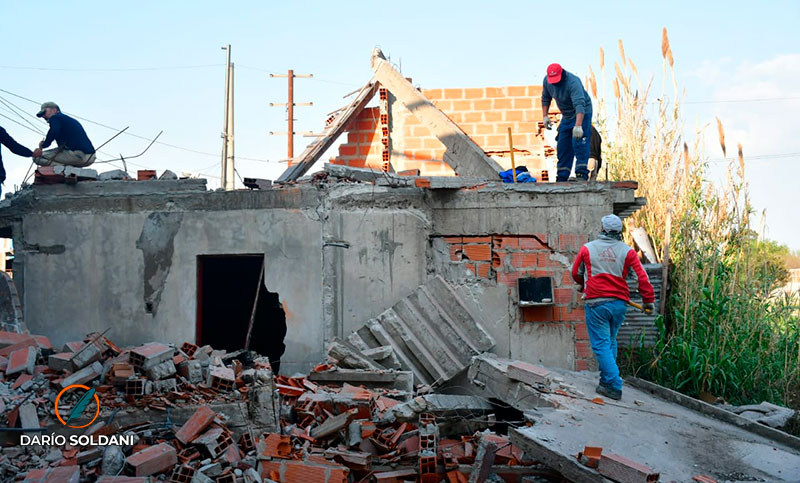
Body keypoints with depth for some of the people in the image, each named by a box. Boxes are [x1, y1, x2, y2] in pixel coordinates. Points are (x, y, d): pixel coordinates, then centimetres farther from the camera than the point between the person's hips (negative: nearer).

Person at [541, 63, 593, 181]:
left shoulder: (573, 82, -31)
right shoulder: (546, 81, -8)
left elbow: (579, 105, -42)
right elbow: (545, 99, 12)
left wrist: (578, 125, -53)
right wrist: (545, 115, 2)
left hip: (581, 114, -7)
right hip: (566, 116, 7)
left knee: (579, 144, -19)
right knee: (562, 147, 6)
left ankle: (582, 174, -19)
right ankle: (562, 177, 12)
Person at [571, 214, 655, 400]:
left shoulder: (587, 248, 0)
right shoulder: (627, 251, 1)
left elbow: (576, 273, 13)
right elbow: (642, 277, -3)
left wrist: (583, 285, 34)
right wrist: (648, 300, 7)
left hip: (596, 303, -3)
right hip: (619, 303, 3)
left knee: (601, 344, 0)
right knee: (610, 341, 19)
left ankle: (613, 386, -8)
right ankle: (606, 379, 27)